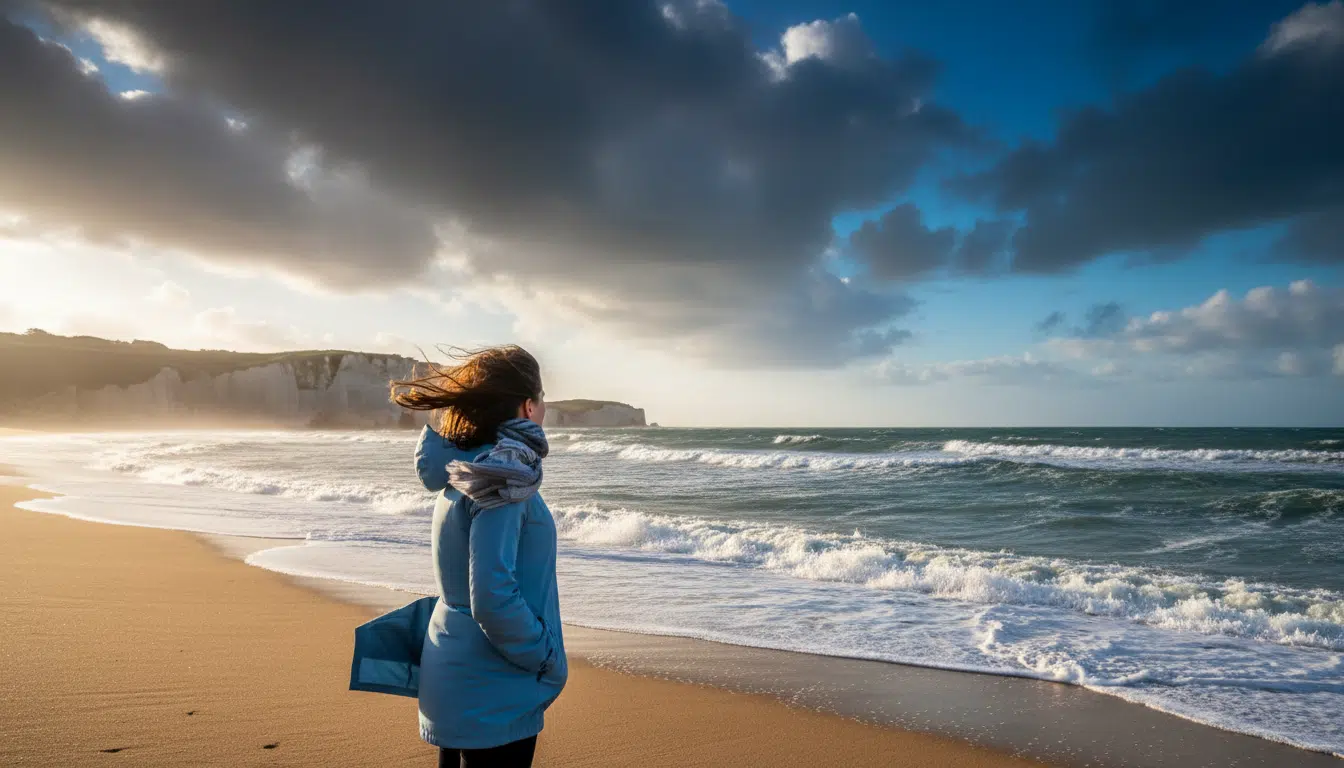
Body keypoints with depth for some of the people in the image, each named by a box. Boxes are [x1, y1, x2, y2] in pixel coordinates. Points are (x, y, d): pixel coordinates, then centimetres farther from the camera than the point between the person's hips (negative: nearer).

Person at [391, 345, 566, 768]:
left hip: (457, 679, 9)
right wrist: (549, 662, -16)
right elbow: (493, 598, -27)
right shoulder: (502, 478, -22)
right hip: (492, 694, -9)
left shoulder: (461, 472, 4)